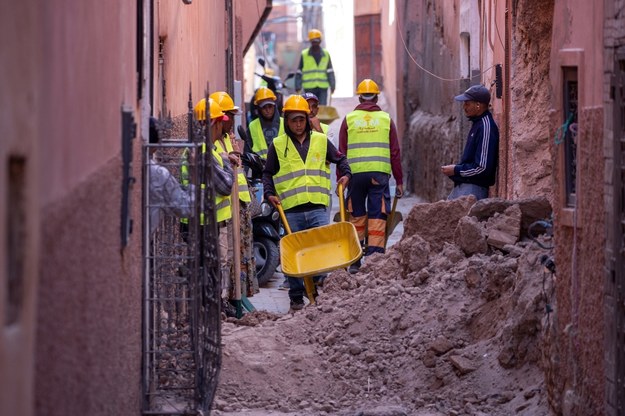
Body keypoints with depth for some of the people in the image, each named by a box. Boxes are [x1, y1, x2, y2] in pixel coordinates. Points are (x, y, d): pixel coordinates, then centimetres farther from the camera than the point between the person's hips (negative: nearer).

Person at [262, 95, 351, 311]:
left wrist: (345, 174, 5)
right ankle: (296, 296, 11)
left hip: (317, 207, 1)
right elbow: (268, 173, 14)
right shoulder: (278, 145, 8)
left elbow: (340, 159, 23)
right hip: (291, 210, -1)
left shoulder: (321, 140, 11)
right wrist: (269, 193, 0)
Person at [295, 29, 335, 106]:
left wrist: (332, 85, 0)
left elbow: (330, 72, 8)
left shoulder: (326, 54, 9)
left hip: (323, 88, 1)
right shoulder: (304, 55, 4)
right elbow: (299, 73, 6)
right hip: (309, 88, -1)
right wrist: (298, 87, 0)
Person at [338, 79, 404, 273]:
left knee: (356, 216, 11)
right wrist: (399, 181, 12)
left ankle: (355, 261, 11)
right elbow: (395, 153, 7)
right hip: (380, 174, -1)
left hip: (355, 173, 1)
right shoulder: (386, 119, 8)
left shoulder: (349, 119, 7)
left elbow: (341, 153, 7)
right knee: (377, 216, 1)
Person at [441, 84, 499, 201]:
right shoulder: (477, 123, 13)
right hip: (462, 186, 10)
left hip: (473, 189, -10)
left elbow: (483, 168, -22)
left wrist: (456, 170, -13)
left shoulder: (486, 127, -18)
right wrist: (455, 168, 8)